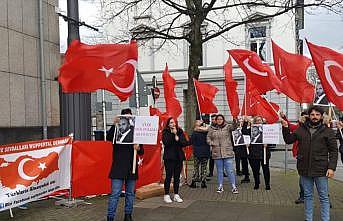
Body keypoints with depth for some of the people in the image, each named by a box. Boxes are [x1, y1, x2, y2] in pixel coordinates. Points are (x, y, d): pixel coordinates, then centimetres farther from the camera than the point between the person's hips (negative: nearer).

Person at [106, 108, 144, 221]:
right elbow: (108, 138, -19)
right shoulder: (117, 130, 2)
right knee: (115, 193, -5)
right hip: (118, 167, -3)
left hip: (131, 167, 3)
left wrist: (138, 148, -13)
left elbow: (141, 152, 10)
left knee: (130, 193, 12)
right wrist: (114, 125, -28)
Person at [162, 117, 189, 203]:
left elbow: (185, 143, 1)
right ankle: (166, 195, 8)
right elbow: (166, 142, -16)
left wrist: (178, 139, -14)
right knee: (169, 176, -2)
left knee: (177, 176, 8)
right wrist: (173, 134, -15)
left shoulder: (180, 131, 8)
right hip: (169, 157, -3)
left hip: (179, 156, 3)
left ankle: (176, 195, 16)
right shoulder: (165, 132, 0)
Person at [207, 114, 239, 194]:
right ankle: (220, 186, 21)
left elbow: (233, 127, -18)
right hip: (217, 153, 2)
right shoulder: (212, 129, 8)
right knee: (219, 171, 11)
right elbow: (208, 138, 11)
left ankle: (233, 187, 9)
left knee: (230, 170, 0)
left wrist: (236, 121, -37)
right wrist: (212, 143, -9)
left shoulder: (227, 127, 2)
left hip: (228, 152, -2)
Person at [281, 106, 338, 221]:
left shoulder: (328, 131, 0)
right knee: (307, 196, 14)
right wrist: (285, 128, -3)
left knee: (323, 197, 5)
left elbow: (333, 151, -1)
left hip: (320, 169, -3)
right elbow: (288, 140, 12)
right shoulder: (301, 129, 7)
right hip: (304, 168, 3)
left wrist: (331, 167, -10)